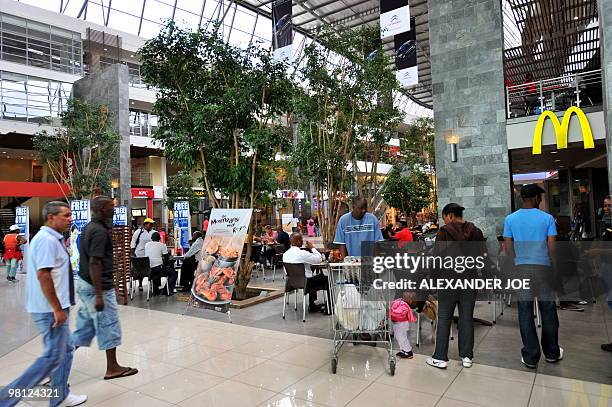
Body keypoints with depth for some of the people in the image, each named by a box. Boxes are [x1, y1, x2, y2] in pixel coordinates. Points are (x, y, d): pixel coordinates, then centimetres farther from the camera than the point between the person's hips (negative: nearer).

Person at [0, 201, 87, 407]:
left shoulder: (52, 239, 12)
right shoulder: (48, 240, -19)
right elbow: (43, 275, -26)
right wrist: (57, 309, -23)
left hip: (52, 307, 10)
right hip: (50, 309, -10)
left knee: (66, 350, 17)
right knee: (53, 357, -3)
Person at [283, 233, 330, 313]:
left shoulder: (285, 254, -1)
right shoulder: (302, 253, -25)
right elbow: (319, 259, -19)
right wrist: (312, 247, -9)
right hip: (305, 282, -8)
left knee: (315, 277, 32)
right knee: (326, 279, 11)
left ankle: (312, 306, 34)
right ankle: (329, 307, 19)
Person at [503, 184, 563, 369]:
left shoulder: (510, 219, 0)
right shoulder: (547, 218, -4)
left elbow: (508, 246, 0)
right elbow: (552, 246, -7)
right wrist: (551, 261, 9)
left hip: (522, 268, 1)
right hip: (543, 267, -1)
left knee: (525, 313, 6)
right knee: (548, 311, 13)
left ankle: (530, 357, 12)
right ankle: (552, 353, 28)